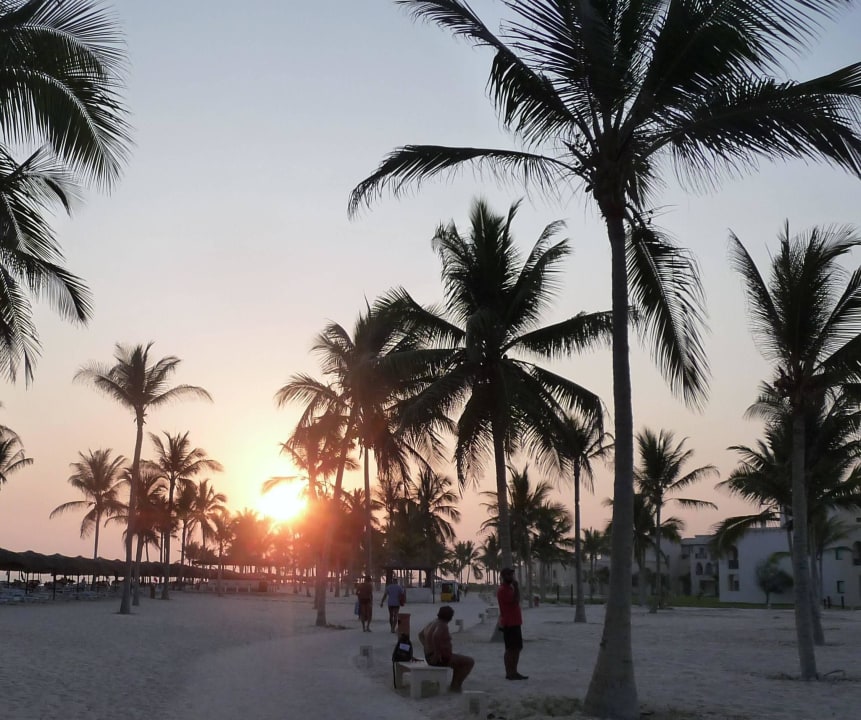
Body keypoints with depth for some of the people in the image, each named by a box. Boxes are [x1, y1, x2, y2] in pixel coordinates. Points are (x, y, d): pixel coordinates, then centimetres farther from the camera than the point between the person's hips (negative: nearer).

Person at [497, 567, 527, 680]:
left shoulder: (510, 588, 18)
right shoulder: (502, 590, -14)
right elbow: (515, 601, -23)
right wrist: (516, 587, -18)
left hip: (515, 623, 10)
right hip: (509, 624, -10)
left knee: (517, 648, 11)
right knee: (510, 649, -6)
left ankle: (513, 672, 16)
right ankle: (509, 673, -2)